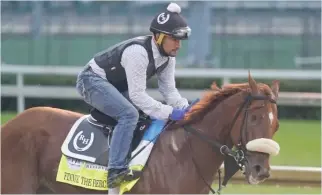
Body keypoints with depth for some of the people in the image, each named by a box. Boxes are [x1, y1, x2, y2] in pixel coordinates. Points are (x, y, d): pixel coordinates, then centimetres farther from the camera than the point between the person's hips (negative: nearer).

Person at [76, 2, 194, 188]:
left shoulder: (168, 56, -4)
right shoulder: (138, 52, -32)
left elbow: (169, 90, 1)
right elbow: (137, 95, -33)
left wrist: (185, 108, -17)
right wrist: (169, 112, -34)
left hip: (118, 86, 10)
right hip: (93, 80, -10)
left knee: (152, 115, 5)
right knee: (129, 114, -30)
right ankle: (116, 171, -35)